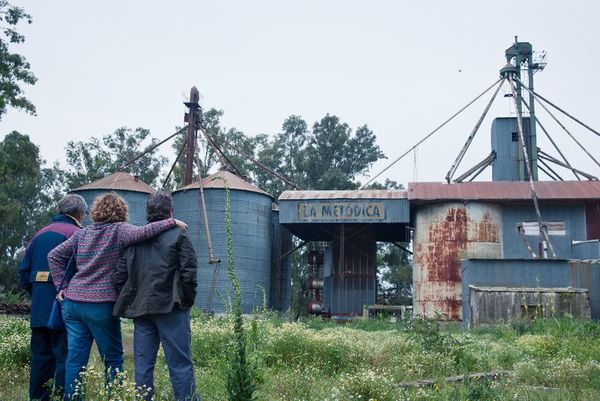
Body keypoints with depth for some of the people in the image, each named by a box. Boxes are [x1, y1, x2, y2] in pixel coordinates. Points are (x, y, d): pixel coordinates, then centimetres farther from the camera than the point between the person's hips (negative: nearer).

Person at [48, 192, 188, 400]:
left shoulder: (81, 234, 12)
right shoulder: (118, 230, -6)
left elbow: (54, 256, 14)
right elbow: (142, 232, -24)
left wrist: (61, 285, 14)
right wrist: (172, 222, -17)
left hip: (72, 303, 6)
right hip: (101, 305, -5)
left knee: (75, 359, 8)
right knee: (113, 359, 7)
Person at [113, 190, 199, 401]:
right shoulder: (178, 235, -4)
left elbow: (119, 275, 7)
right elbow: (189, 273, -10)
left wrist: (128, 302, 15)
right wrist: (188, 301, 3)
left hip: (139, 310, 4)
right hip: (170, 307, -4)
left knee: (142, 365, 10)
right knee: (180, 363, 0)